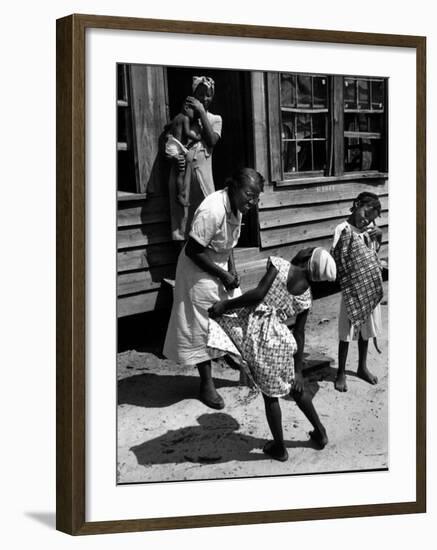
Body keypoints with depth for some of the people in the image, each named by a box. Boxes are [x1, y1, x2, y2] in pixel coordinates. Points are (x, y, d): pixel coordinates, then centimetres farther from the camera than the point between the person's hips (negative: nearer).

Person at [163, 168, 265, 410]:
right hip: (199, 272, -8)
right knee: (202, 328, 3)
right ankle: (207, 385, 14)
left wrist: (232, 269, -3)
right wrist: (223, 275, -21)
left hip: (220, 268, 8)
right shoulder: (213, 210, -31)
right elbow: (193, 251, -27)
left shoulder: (236, 207, -3)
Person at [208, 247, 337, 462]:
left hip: (252, 329, -4)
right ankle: (320, 433, 38)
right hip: (279, 338, 4)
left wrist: (226, 305, -7)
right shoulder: (306, 296, 10)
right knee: (295, 387, 25)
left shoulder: (279, 265, -3)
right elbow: (299, 335, 14)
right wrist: (298, 371, 18)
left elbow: (258, 294, -15)